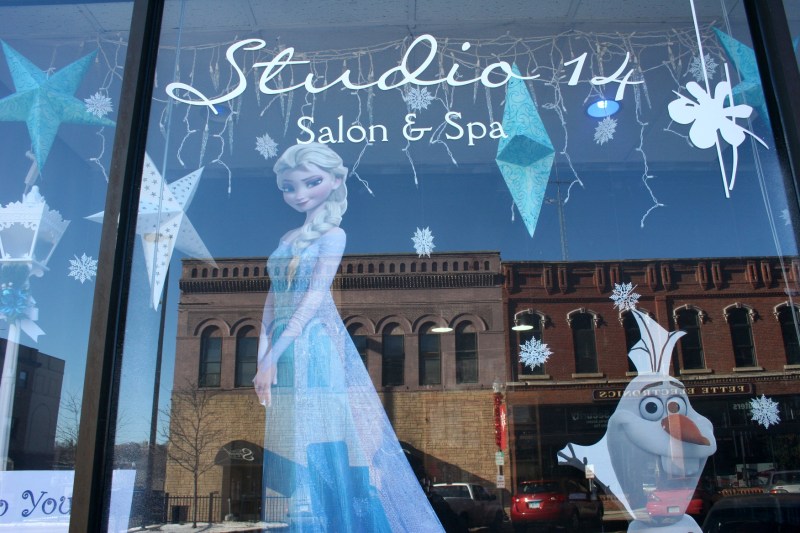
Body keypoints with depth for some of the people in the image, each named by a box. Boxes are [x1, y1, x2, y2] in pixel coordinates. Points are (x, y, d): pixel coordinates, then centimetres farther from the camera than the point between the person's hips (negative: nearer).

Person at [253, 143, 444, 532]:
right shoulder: (288, 239, 14)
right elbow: (273, 299, 11)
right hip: (283, 350, 6)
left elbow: (315, 297, -14)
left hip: (316, 350, -6)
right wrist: (263, 354, -2)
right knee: (286, 453, 10)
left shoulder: (332, 234, -4)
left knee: (318, 449, -4)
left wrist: (272, 357, -19)